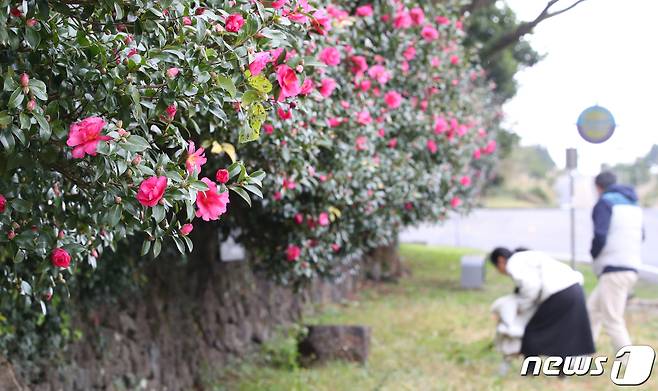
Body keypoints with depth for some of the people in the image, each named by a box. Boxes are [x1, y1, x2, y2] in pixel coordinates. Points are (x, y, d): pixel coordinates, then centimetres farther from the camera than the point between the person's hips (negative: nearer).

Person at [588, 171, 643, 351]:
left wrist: (594, 253, 1)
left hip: (613, 271, -9)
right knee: (593, 308, 19)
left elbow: (600, 236, -17)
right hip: (631, 268, 9)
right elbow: (640, 235, 24)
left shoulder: (605, 203, -7)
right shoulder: (633, 204, 18)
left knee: (612, 321, -8)